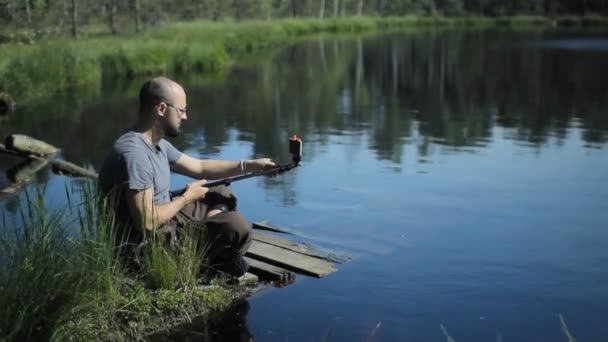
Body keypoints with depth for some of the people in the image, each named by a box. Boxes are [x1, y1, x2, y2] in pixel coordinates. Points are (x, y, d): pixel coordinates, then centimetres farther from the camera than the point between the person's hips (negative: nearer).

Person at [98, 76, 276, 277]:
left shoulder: (157, 144, 5)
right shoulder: (134, 153, -27)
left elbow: (200, 167, 16)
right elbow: (147, 221, -30)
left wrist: (250, 166, 8)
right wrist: (186, 198, -14)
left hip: (163, 222, 11)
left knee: (221, 195, 20)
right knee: (237, 227, -21)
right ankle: (214, 265, 8)